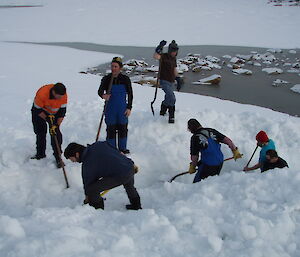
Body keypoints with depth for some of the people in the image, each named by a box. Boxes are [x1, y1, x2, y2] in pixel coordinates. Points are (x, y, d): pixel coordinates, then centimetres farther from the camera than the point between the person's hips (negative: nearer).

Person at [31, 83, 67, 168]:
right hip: (39, 111, -1)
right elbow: (37, 110, -24)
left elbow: (62, 111, -17)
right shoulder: (42, 94, -38)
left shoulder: (63, 95, -28)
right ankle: (40, 154, 26)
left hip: (54, 113, 1)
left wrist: (57, 124, -22)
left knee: (55, 133, -10)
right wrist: (47, 118, -31)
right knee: (40, 132, 7)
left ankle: (58, 157, -2)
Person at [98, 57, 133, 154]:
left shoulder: (125, 79, -3)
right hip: (110, 109, -1)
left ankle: (122, 148, 26)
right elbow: (100, 91, -10)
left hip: (122, 109, 1)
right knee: (111, 129, 4)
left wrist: (129, 108, -1)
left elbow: (130, 94, 3)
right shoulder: (106, 79, -5)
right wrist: (103, 95, -34)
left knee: (123, 128, 9)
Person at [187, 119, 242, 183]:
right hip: (220, 162, 6)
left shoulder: (195, 138, -9)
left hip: (208, 165, -6)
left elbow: (194, 156, -8)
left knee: (197, 183, 6)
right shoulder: (211, 131, 4)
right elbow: (227, 140, 2)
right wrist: (235, 150, 11)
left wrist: (192, 167, 8)